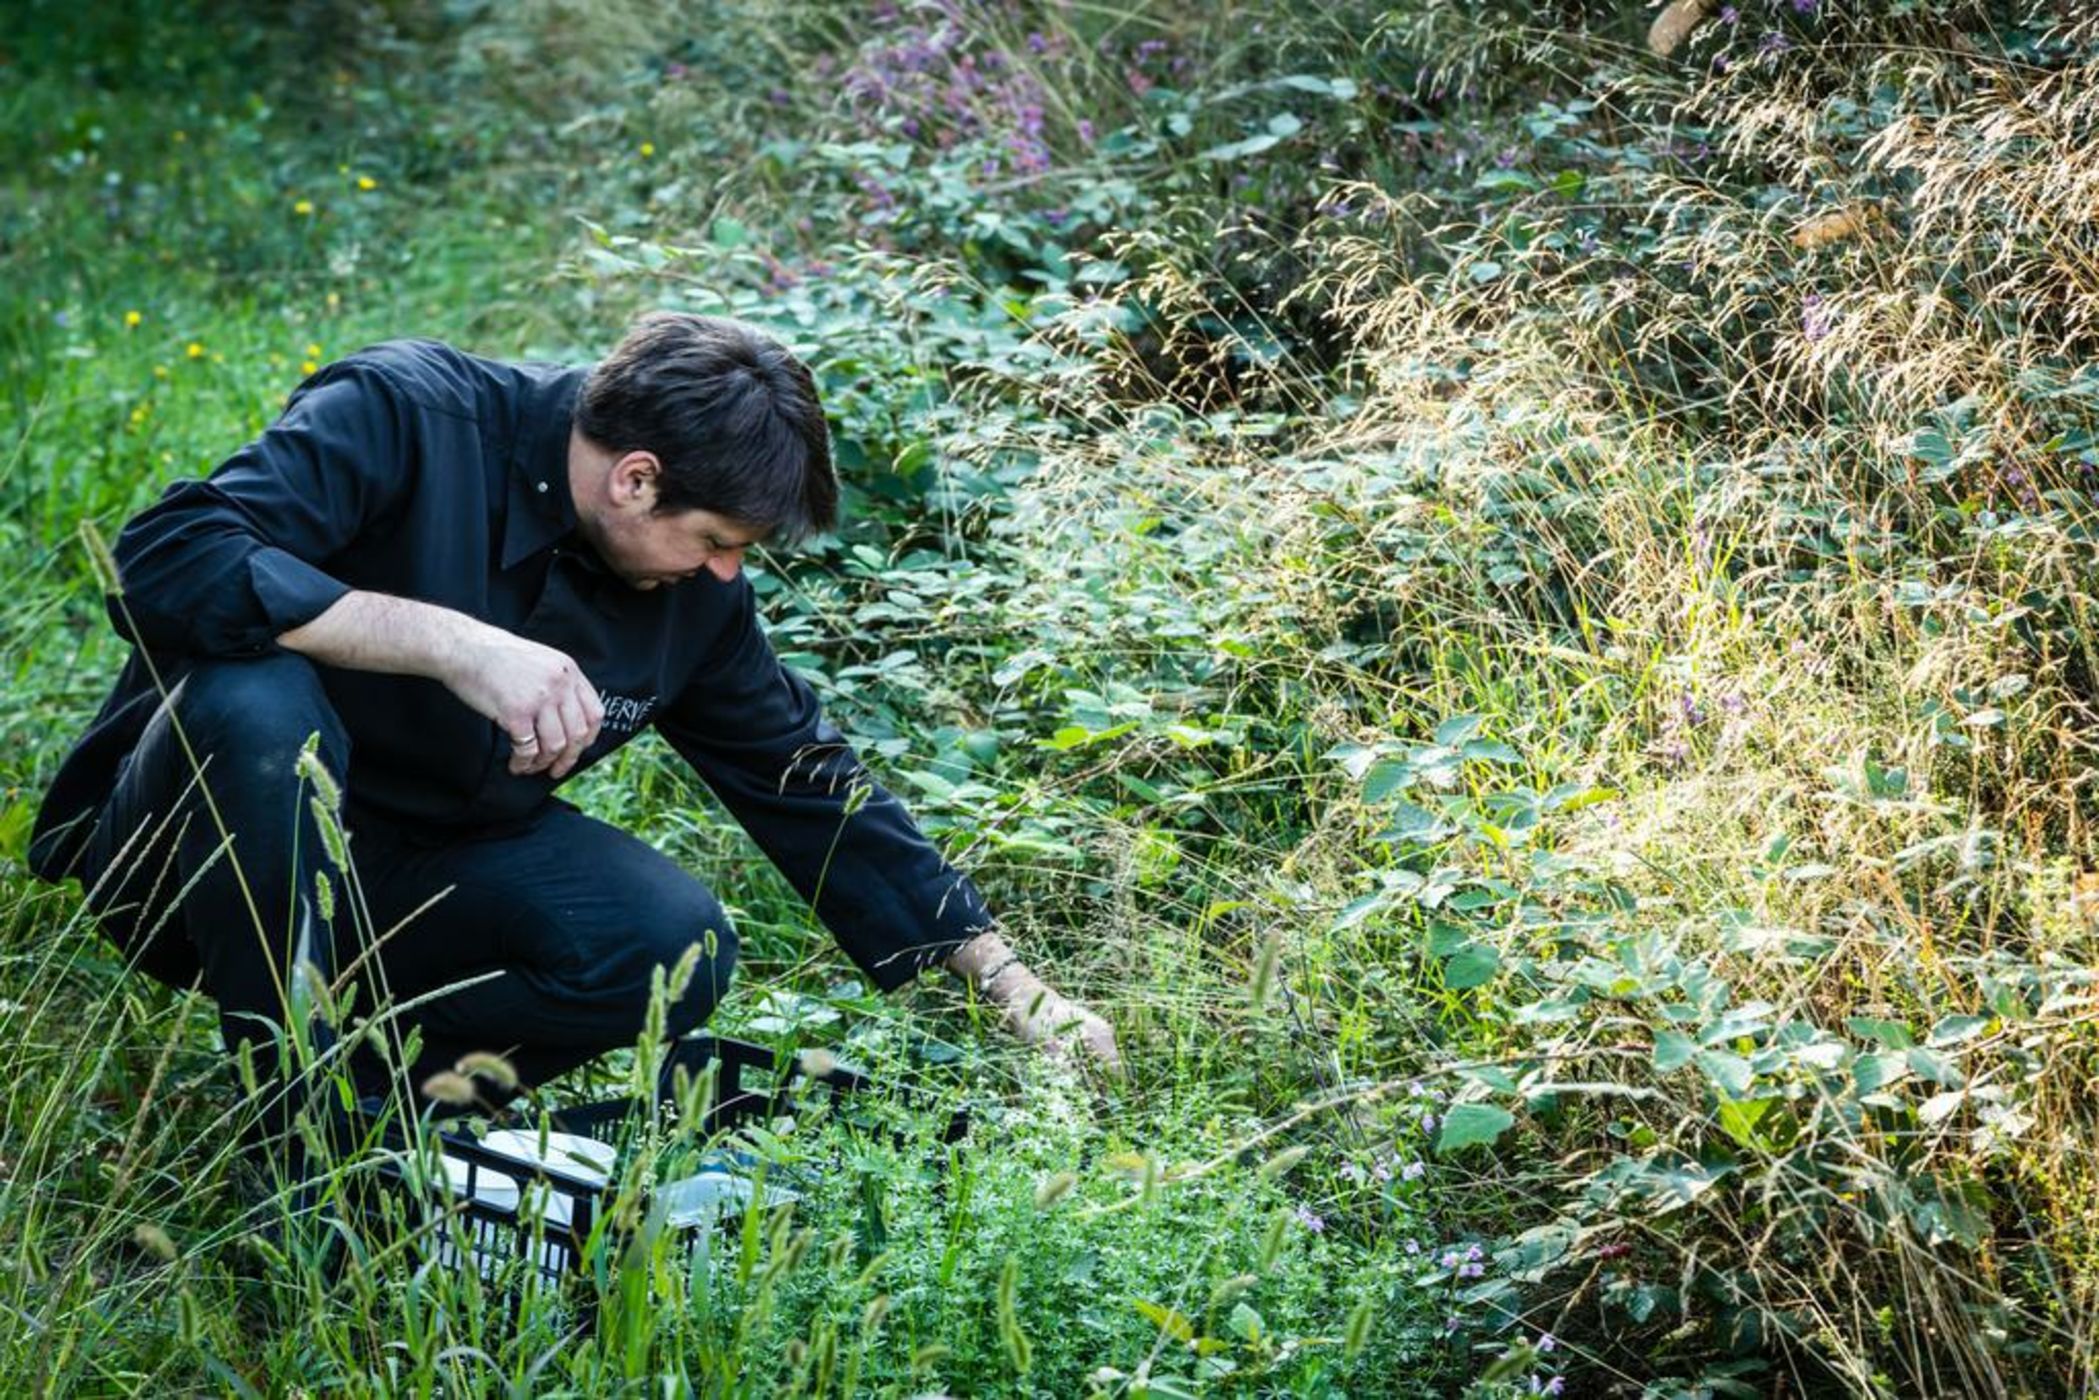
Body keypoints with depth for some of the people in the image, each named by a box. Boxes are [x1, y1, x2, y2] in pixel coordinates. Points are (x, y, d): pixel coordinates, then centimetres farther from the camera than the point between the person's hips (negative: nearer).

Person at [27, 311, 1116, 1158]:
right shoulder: (403, 416, -23)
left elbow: (812, 787, 7)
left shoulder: (692, 591, -3)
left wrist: (1008, 982, 6)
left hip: (407, 880, 5)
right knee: (256, 700, -39)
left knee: (678, 950, -20)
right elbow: (165, 561, -36)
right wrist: (456, 643, -42)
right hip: (200, 854, -5)